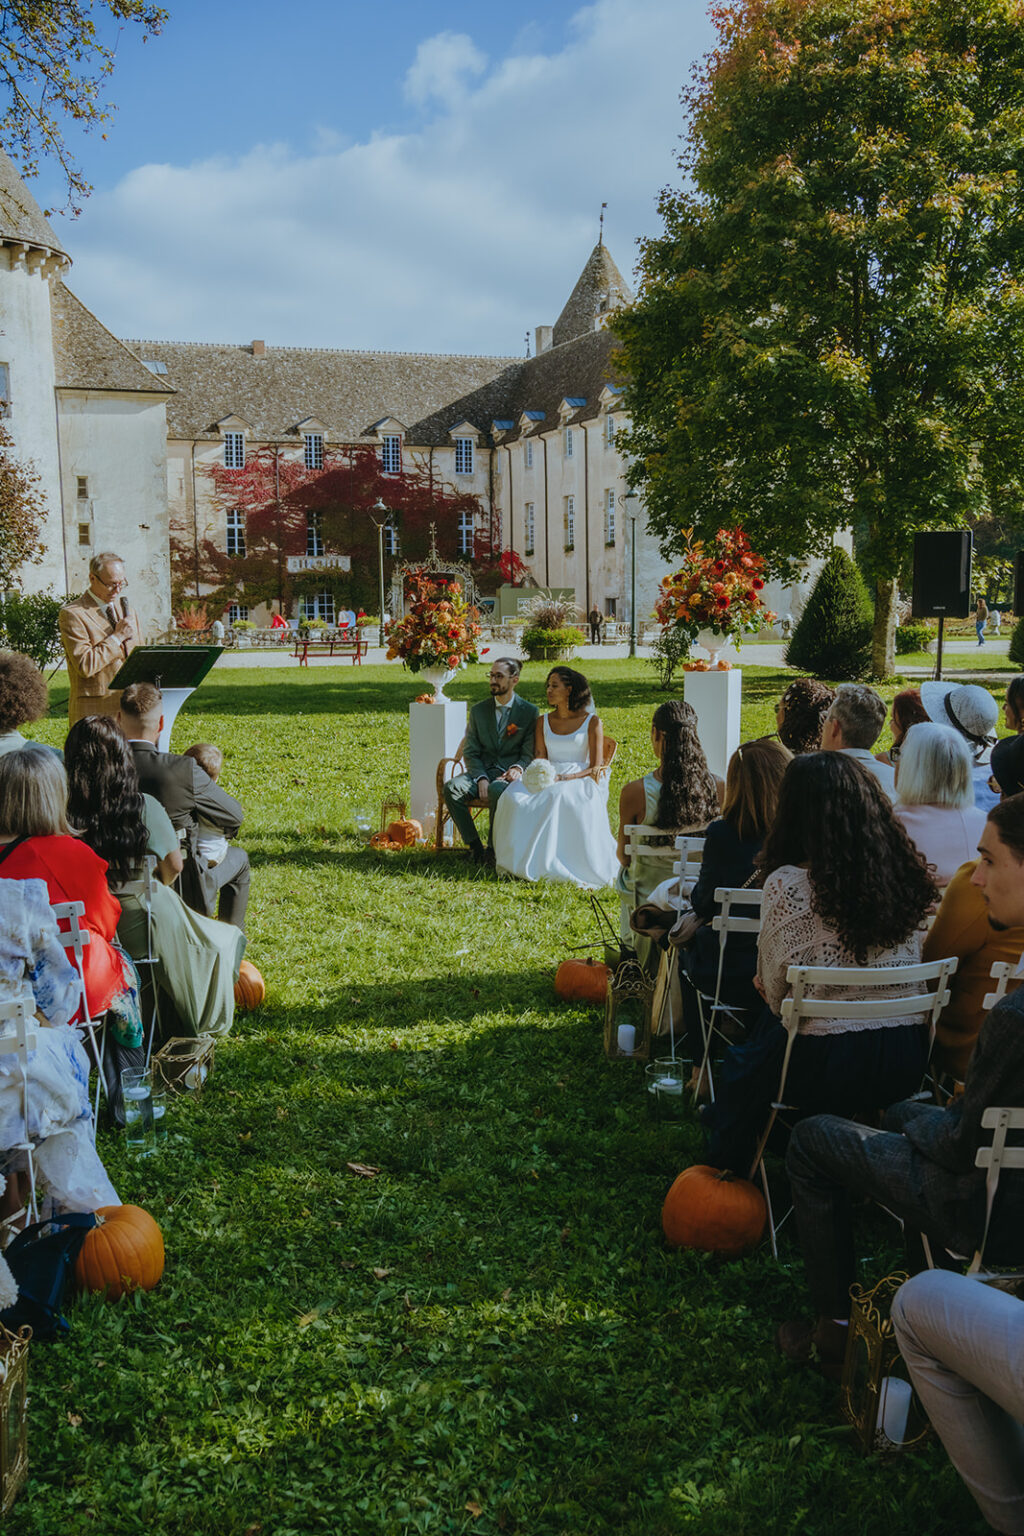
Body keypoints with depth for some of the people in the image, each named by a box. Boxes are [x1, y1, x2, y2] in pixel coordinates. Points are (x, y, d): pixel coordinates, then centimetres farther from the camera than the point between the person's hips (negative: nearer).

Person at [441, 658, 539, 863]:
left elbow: (530, 753, 2)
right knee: (451, 788, -28)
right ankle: (474, 846, -18)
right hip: (482, 770, 3)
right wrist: (481, 778, -12)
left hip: (510, 773, -3)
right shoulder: (478, 710, 11)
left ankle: (493, 847, -22)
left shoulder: (530, 712, 3)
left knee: (497, 790, -39)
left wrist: (518, 769, -21)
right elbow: (470, 752, 7)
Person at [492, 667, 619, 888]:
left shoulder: (592, 723, 3)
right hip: (547, 779, 4)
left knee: (561, 797, -41)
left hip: (579, 780, -4)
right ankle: (523, 860, -25)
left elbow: (596, 768, -1)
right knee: (514, 796, -30)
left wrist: (567, 778, -17)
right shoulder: (543, 722, 16)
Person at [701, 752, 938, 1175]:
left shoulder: (787, 885, -16)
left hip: (826, 1068, -5)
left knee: (740, 1065, 27)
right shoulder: (906, 875, -2)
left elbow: (775, 992, -6)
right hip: (907, 1065, 5)